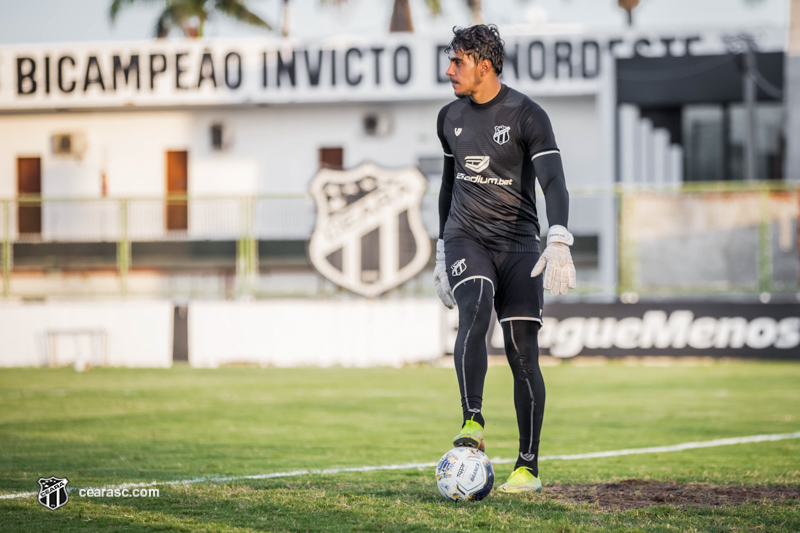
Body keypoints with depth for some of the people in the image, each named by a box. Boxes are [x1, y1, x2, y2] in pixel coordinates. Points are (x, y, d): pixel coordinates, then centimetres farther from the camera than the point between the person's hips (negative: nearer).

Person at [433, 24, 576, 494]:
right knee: (474, 312, -28)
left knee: (523, 353, -7)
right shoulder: (451, 118, 11)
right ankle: (473, 424, -34)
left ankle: (529, 466, 0)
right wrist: (442, 254, 22)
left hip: (518, 243, -3)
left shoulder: (527, 115, -8)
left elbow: (554, 182, -17)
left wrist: (560, 242, -33)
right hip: (466, 239, 3)